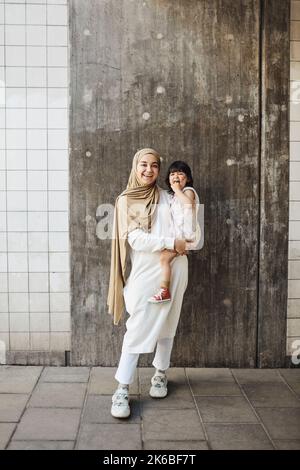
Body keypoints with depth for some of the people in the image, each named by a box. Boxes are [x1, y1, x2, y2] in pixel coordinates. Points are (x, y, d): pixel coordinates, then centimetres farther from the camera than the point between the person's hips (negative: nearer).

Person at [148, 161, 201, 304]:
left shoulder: (188, 191, -6)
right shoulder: (174, 195, 20)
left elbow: (188, 203, -31)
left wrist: (177, 190, -20)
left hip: (186, 235, -10)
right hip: (177, 234, 10)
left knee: (164, 257, -20)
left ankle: (164, 291, -16)